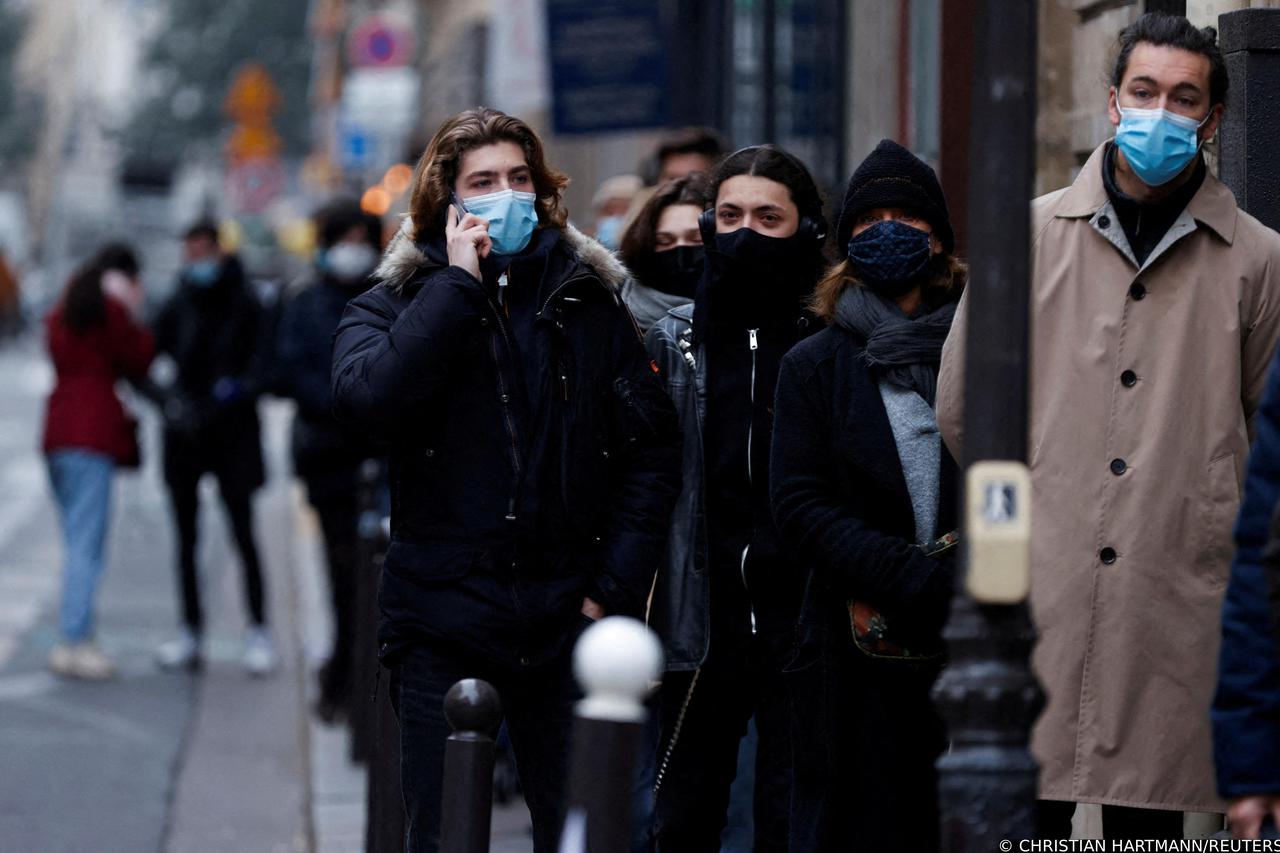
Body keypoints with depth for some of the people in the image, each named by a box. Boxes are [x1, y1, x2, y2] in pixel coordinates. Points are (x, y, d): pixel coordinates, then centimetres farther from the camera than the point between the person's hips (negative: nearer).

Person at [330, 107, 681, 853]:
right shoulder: (396, 303, 5)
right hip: (444, 622, -1)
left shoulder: (587, 301, 8)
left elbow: (653, 449, 6)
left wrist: (618, 586, -3)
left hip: (565, 617, 1)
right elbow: (367, 397, -18)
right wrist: (459, 282, -13)